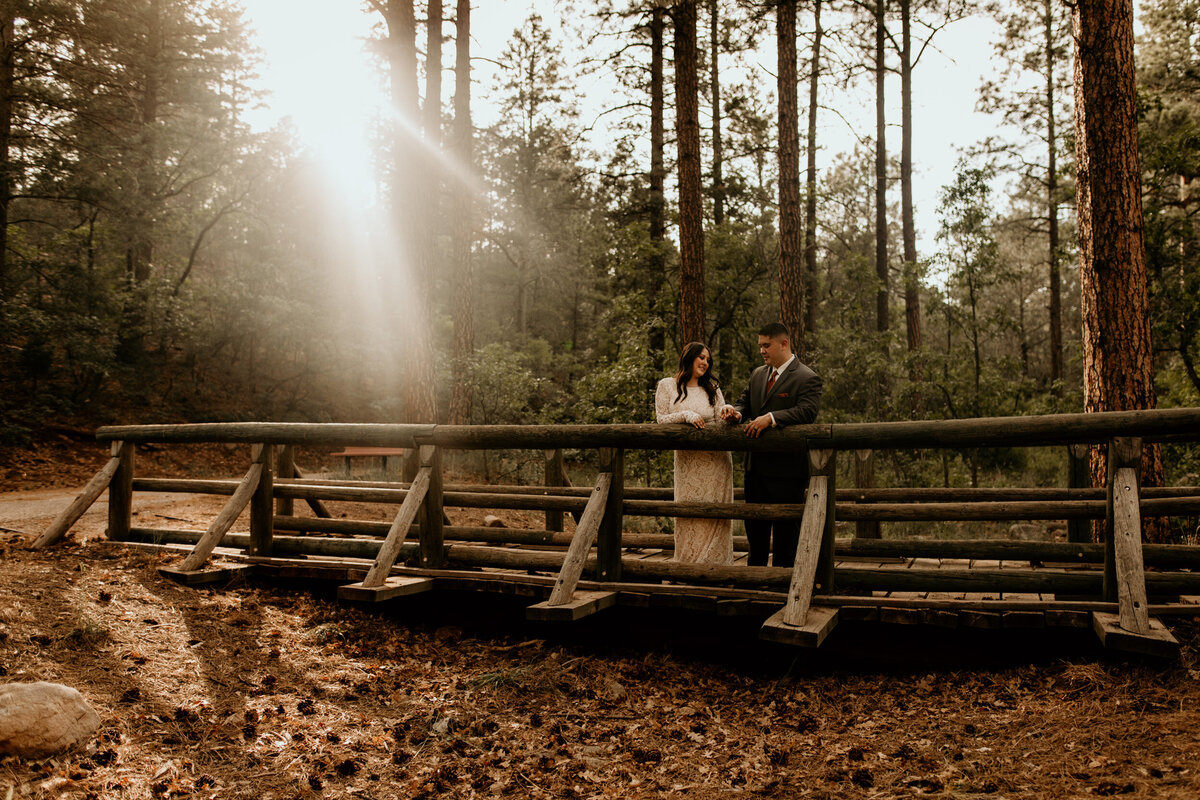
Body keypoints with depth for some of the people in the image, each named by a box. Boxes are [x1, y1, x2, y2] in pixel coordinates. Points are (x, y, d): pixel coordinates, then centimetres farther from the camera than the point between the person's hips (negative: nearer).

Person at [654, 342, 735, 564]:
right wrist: (686, 415, -14)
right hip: (687, 460, -1)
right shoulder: (667, 386, 6)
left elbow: (721, 420, 6)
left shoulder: (712, 388, 12)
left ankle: (714, 564, 7)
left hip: (715, 457, 1)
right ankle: (689, 565, 10)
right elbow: (662, 418, 0)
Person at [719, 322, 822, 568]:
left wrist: (771, 418, -31)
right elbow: (746, 404, 17)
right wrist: (736, 411, -7)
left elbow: (807, 411, -22)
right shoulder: (757, 375, 15)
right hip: (756, 466, 7)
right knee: (754, 525, 17)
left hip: (786, 468, -7)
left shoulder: (807, 378, -9)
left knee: (786, 528, 3)